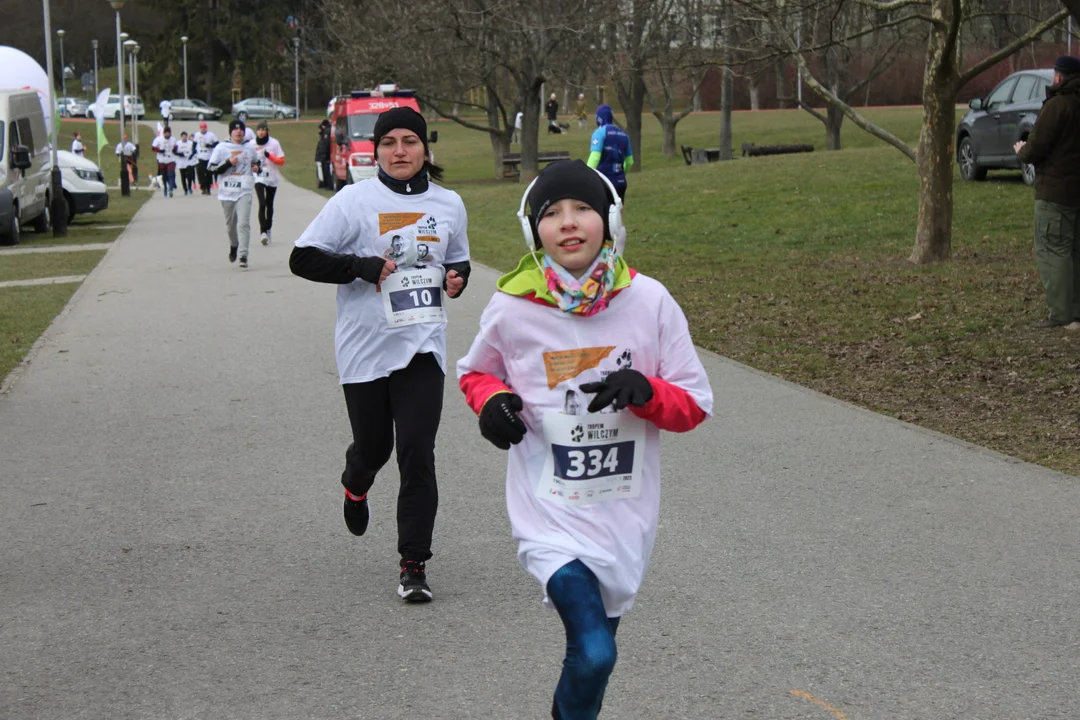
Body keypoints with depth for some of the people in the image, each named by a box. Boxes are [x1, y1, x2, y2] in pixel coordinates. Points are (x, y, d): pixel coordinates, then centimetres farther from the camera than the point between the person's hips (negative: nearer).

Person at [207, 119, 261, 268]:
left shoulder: (250, 148, 7)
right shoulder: (221, 148, -1)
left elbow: (256, 162, 26)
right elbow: (211, 168, -5)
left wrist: (256, 167, 2)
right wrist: (228, 163, -17)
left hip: (244, 191, 0)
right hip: (226, 192, 0)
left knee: (243, 223, -14)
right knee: (230, 224, 13)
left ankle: (243, 256, -16)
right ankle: (233, 246, 43)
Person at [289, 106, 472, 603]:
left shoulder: (448, 204, 8)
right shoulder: (354, 201, -4)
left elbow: (458, 259, 25)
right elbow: (303, 258, -5)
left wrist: (457, 277, 1)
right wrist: (361, 267, -17)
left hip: (422, 346, 1)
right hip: (365, 347, -1)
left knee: (417, 453, -8)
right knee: (373, 446, 12)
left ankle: (414, 564, 0)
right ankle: (355, 487, 51)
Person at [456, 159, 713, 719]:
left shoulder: (650, 302, -7)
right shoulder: (512, 309, -8)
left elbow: (694, 405, -1)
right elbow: (474, 372, 12)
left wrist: (645, 392, -22)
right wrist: (491, 401, -10)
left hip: (625, 512, 3)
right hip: (551, 513, -3)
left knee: (593, 646, 20)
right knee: (594, 654, -19)